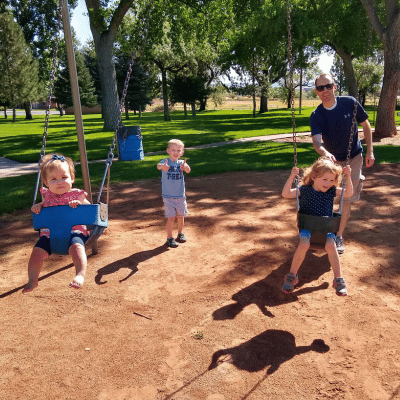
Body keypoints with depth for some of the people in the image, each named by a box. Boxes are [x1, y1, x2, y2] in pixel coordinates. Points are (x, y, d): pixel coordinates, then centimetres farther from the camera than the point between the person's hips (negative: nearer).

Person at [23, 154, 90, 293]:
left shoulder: (77, 195, 5)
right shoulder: (47, 196, 14)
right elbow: (43, 205, 35)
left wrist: (79, 205, -11)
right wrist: (37, 206, 9)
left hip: (74, 230, -3)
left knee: (76, 247, -34)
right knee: (38, 251, -15)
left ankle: (80, 274, -34)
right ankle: (32, 280, -1)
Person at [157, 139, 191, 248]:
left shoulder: (181, 163, -3)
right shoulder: (165, 162, -8)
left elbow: (188, 170, -23)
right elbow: (158, 166, -30)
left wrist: (185, 167, -48)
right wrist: (162, 166, -55)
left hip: (180, 196, 3)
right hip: (168, 196, -3)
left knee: (181, 216, 15)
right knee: (171, 217, -3)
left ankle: (180, 234, 36)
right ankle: (169, 238, 12)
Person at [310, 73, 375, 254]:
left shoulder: (350, 103, -15)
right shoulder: (316, 116, -16)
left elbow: (365, 125, -2)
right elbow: (316, 142, -29)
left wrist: (370, 151, -5)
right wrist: (325, 153, -52)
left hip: (353, 158, -1)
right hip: (331, 159, 1)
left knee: (347, 198, 1)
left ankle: (339, 236, 14)